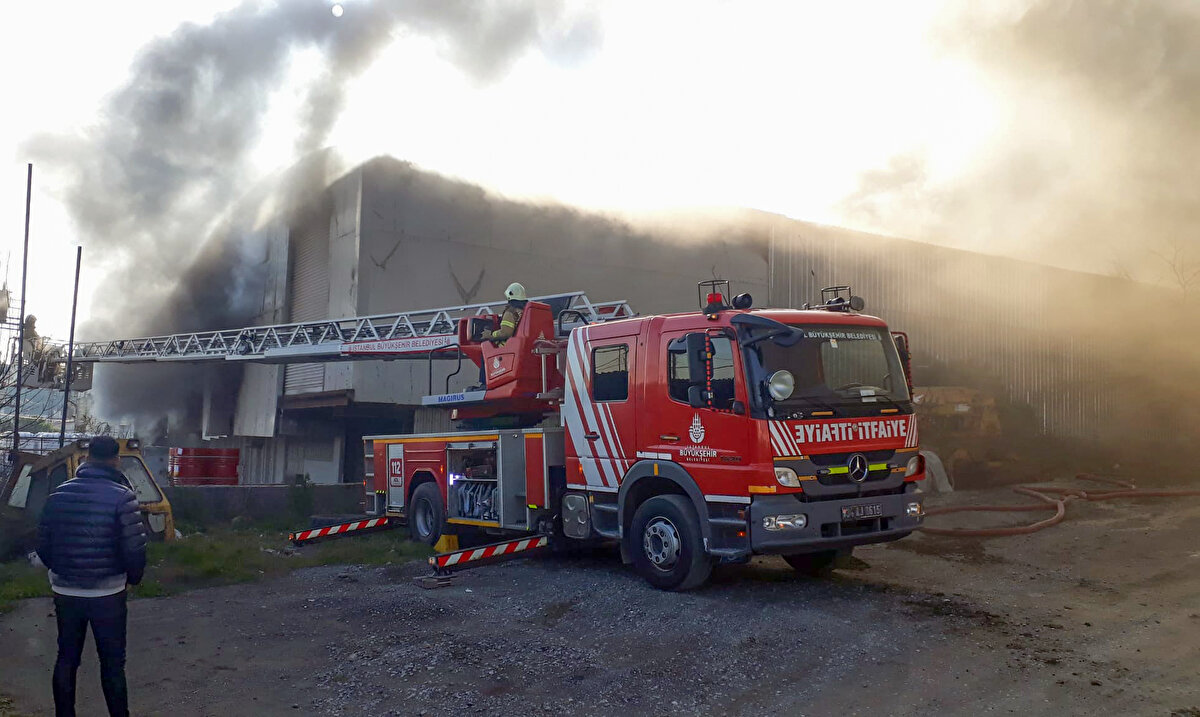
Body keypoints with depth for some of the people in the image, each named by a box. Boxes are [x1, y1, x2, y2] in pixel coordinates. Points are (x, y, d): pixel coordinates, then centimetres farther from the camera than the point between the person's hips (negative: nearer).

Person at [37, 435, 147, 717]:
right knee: (112, 662, 8)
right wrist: (133, 577, 3)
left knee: (66, 658, 17)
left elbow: (43, 544, 7)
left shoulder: (60, 493, 1)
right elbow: (134, 548, -16)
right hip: (107, 593, -4)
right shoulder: (122, 497, -15)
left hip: (65, 591, 4)